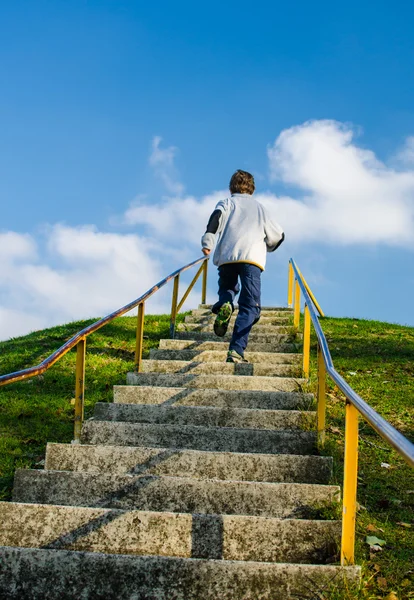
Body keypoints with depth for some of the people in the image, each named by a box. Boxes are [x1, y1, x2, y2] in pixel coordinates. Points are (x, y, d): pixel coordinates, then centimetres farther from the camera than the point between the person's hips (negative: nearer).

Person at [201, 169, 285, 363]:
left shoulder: (227, 203, 21)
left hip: (227, 256, 1)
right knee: (249, 307, -4)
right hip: (253, 258, 0)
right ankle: (236, 351, -22)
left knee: (227, 288, 28)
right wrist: (267, 247, 51)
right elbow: (278, 236, 30)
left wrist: (207, 242, -11)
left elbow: (217, 215, -4)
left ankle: (224, 305, -10)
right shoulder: (259, 207, 28)